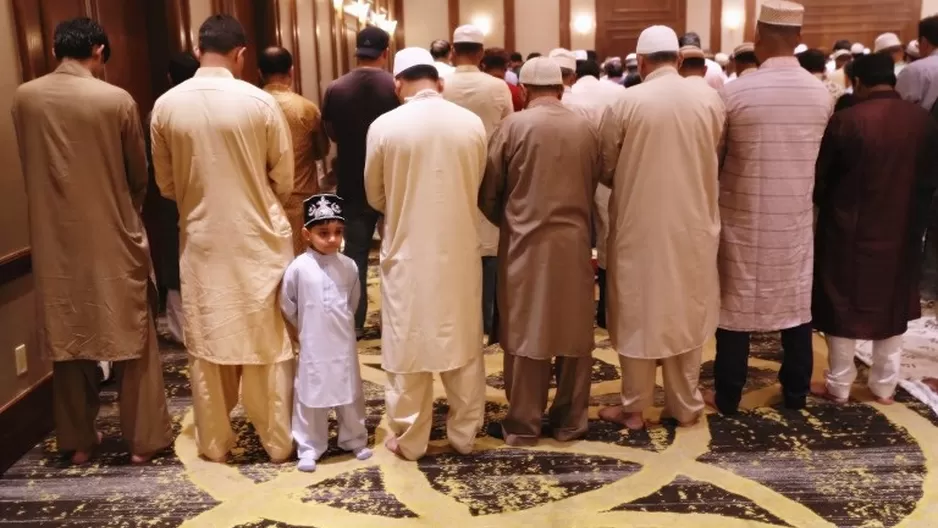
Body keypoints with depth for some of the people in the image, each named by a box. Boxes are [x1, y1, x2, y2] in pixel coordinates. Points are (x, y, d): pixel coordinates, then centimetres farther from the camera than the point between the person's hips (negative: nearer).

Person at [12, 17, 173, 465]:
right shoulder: (117, 100, -11)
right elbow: (139, 173, -1)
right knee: (132, 339, 7)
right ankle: (144, 438, 14)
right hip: (113, 238, -3)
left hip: (55, 239, 3)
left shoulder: (24, 98, -1)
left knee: (66, 339, 13)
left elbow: (29, 166, 9)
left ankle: (77, 440, 23)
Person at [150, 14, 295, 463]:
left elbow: (166, 185, 6)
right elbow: (284, 181, -3)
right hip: (257, 240, -2)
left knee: (206, 343, 12)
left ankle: (214, 442, 23)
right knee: (268, 342, 9)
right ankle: (278, 440, 19)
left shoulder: (166, 106, -3)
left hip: (200, 241, 2)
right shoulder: (260, 102, -11)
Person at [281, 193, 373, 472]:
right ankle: (309, 448, 19)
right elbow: (287, 305, -1)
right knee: (310, 397, 6)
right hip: (313, 347, -3)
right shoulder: (298, 267, -13)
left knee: (351, 395, 15)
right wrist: (306, 327, 7)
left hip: (344, 345, 3)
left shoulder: (349, 266, -3)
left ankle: (355, 440, 31)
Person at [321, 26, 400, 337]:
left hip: (352, 184, 1)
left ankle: (354, 322, 12)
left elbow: (332, 134, 6)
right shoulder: (397, 87, -11)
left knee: (355, 252, 10)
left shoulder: (335, 89, -6)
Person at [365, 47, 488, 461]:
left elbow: (375, 197, 2)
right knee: (464, 344, 14)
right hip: (460, 250, 2)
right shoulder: (472, 124, -4)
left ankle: (409, 439, 21)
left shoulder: (384, 126, -10)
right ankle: (464, 433, 26)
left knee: (408, 346, 10)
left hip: (407, 252, -2)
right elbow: (475, 187, 7)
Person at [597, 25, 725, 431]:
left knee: (638, 314, 9)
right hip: (693, 224, 3)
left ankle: (634, 407, 19)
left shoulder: (629, 101, -10)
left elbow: (606, 167, -2)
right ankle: (685, 404, 25)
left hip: (640, 225, -2)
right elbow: (716, 157, 9)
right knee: (687, 313, 15)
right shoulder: (710, 98, -2)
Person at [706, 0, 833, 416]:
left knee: (735, 306, 8)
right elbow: (817, 155, 9)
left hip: (743, 218, -3)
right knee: (797, 304, 15)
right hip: (796, 217, 3)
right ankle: (795, 393, 28)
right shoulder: (822, 94, -3)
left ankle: (727, 397, 17)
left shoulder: (735, 92, -15)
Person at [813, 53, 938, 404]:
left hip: (850, 231, -4)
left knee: (844, 308, 8)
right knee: (892, 307, 16)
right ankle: (884, 386, 26)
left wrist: (829, 206, 12)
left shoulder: (846, 121, -16)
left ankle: (838, 386, 19)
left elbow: (820, 178, -8)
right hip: (902, 232, 4)